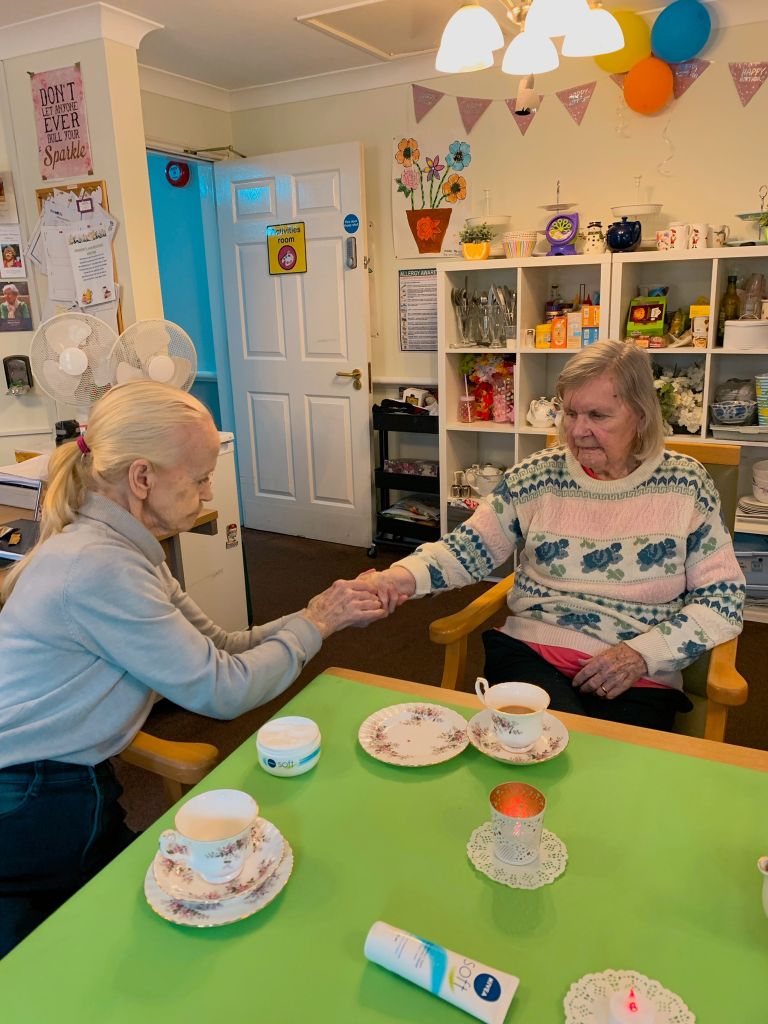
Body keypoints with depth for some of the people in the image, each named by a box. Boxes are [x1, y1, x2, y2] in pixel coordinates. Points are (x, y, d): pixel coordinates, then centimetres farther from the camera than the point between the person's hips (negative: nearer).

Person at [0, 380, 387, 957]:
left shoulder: (122, 550, 5)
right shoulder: (98, 567, -27)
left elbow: (220, 648, 5)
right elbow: (223, 689, -22)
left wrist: (324, 611, -4)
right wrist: (315, 625, -9)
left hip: (73, 787, 9)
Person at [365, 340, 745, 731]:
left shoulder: (685, 483, 2)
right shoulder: (537, 475, 4)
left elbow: (723, 598, 2)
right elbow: (467, 548, 3)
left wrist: (642, 654, -11)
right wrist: (404, 576, -17)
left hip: (638, 680, 1)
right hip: (529, 654, 0)